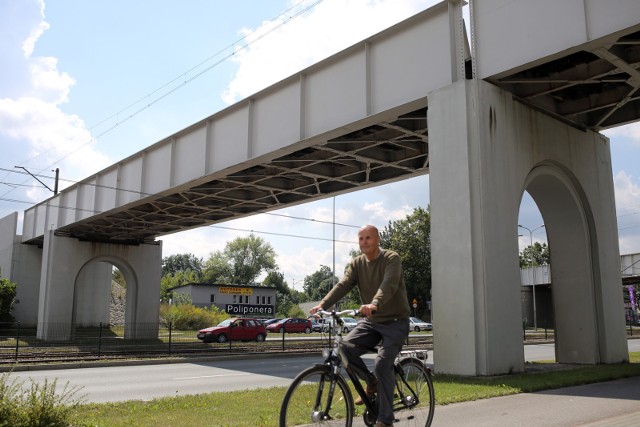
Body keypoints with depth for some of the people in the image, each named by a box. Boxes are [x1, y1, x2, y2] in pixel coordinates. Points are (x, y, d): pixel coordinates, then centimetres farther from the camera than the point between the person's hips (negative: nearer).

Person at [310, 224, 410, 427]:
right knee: (345, 347, -17)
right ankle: (372, 383, 7)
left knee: (382, 364, -19)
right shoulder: (357, 264, 4)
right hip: (371, 321, 5)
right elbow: (342, 285, -11)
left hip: (395, 321, -5)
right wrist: (322, 304, -28)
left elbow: (389, 285, -30)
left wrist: (374, 304, -50)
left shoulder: (391, 259, -12)